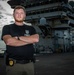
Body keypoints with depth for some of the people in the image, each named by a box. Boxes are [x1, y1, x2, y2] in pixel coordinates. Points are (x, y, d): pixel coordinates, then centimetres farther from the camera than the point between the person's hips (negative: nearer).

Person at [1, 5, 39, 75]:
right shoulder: (7, 28, 5)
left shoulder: (31, 28, 12)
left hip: (29, 63, 3)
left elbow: (36, 39, -8)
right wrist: (29, 40, -8)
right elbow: (8, 41, -14)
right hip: (13, 64, -2)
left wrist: (18, 37, -11)